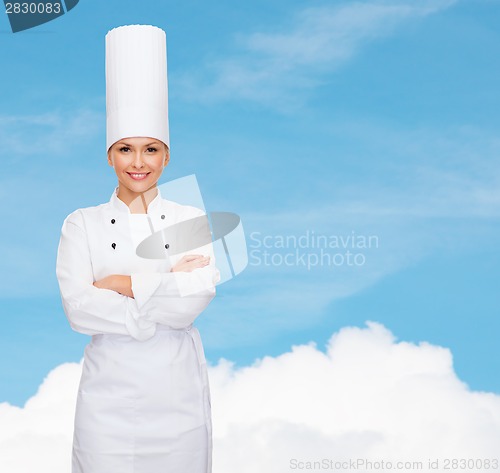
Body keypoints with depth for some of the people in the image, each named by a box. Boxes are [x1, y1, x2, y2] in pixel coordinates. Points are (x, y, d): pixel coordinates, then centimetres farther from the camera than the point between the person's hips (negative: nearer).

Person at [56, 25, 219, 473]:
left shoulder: (194, 220, 3)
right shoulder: (82, 225, 2)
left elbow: (196, 299, -12)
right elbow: (78, 308, -12)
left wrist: (123, 284, -13)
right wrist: (166, 289, -14)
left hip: (179, 392, 1)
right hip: (109, 394, 0)